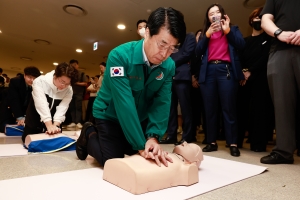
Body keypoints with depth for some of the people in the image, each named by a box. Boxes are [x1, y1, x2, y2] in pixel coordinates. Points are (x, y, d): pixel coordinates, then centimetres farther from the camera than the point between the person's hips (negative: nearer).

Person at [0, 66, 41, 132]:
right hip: (9, 111, -2)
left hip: (25, 112, 3)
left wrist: (25, 117, -27)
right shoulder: (15, 81, -24)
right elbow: (14, 100, -28)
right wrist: (19, 117, -33)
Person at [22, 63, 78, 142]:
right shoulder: (40, 82, -24)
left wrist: (55, 125, -37)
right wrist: (50, 126, -42)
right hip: (33, 123, -1)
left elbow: (62, 109, -20)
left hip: (54, 123, 2)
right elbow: (42, 104, -34)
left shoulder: (68, 90, -15)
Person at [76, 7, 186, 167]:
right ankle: (89, 135, 21)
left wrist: (153, 137, -32)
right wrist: (141, 145, -35)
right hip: (111, 116, -5)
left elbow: (162, 103, -18)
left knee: (148, 159, 10)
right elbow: (124, 104, -35)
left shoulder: (169, 66, -14)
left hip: (140, 119, 5)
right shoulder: (119, 56, -30)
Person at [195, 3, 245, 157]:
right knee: (210, 109, 1)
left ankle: (233, 144, -1)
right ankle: (212, 142, 7)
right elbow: (198, 51, 7)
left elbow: (241, 45, 0)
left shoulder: (232, 29, 18)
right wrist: (207, 34, -1)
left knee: (228, 108, -7)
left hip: (226, 70, -2)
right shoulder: (206, 33, 23)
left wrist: (227, 30, -5)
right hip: (208, 72, 3)